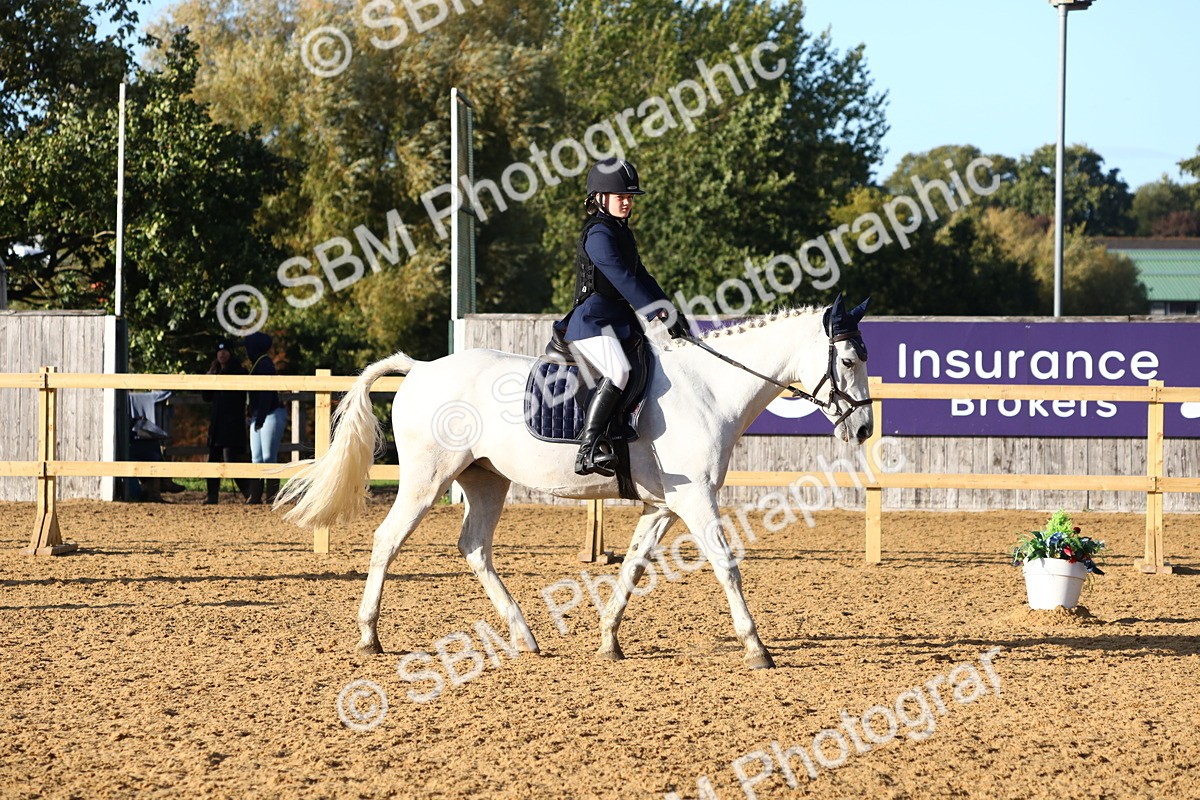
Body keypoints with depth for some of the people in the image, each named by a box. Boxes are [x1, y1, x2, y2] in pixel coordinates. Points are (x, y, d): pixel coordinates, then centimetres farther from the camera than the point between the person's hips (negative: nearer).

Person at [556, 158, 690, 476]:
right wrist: (659, 315, -21)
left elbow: (640, 277, 20)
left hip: (620, 320, 10)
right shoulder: (598, 234, -11)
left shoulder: (622, 232, 20)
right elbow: (623, 280, -18)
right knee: (618, 372, -32)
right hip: (593, 320, -10)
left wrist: (669, 312, 7)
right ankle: (588, 450, -38)